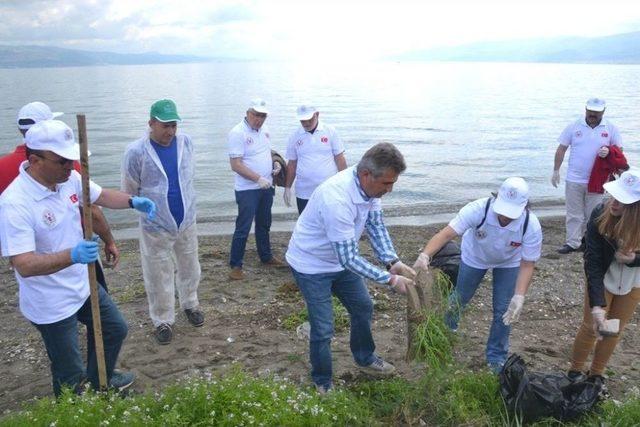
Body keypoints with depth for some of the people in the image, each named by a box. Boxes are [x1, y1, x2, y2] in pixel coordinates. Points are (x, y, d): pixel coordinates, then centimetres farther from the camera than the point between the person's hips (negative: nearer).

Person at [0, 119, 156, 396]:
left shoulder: (70, 178, -9)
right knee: (70, 376, 8)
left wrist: (133, 201, -9)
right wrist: (72, 256, -50)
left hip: (83, 285, 8)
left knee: (115, 330, 26)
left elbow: (100, 196, 10)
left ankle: (99, 382, 52)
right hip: (51, 305, -8)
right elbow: (25, 265, -35)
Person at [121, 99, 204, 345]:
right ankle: (163, 320, 27)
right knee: (159, 276, 9)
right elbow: (129, 191, -5)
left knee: (189, 269, 20)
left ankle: (190, 304, 44)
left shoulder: (185, 142, -6)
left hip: (187, 221, 4)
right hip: (155, 226, -3)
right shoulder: (136, 152, -17)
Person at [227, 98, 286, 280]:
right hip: (247, 190, -8)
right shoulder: (237, 133, -16)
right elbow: (236, 165, -20)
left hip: (266, 187, 8)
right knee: (243, 228, -3)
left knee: (264, 224, 20)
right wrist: (258, 179, -26)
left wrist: (275, 163, 1)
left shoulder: (264, 129, 7)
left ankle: (266, 257, 35)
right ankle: (236, 265, 7)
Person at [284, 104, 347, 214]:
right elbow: (292, 164, 9)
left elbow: (339, 159, 0)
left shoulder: (330, 132, -2)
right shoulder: (295, 136, 3)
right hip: (304, 194, 1)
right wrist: (287, 187, 6)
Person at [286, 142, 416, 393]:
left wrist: (394, 262, -18)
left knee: (363, 308, 19)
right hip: (312, 265, -8)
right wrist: (390, 280, -31)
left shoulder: (369, 185, -15)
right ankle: (323, 385, 20)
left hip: (341, 259, 8)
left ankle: (365, 358, 43)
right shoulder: (337, 199, -39)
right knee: (323, 330, -3)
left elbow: (376, 225, -5)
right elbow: (349, 258, -35)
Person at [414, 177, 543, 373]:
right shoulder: (479, 209, -40)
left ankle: (496, 357, 22)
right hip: (474, 256, 0)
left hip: (509, 262, 0)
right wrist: (425, 255, -62)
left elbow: (527, 264, -26)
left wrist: (519, 296, -38)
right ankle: (446, 330, 48)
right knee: (459, 298, 15)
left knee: (504, 311, -2)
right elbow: (446, 233, -46)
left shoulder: (531, 226, -34)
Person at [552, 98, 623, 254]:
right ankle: (572, 242, 11)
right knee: (574, 214, 4)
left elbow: (619, 150, 5)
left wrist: (608, 151, -18)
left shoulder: (611, 129, 0)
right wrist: (556, 171, 0)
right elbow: (561, 149, 2)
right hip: (574, 179, 0)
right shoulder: (574, 127, -1)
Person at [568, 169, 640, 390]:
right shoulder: (600, 214, -32)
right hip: (603, 278, -2)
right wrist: (596, 305, -38)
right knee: (591, 326, 3)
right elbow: (592, 262, -31)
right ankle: (575, 372, 25)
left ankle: (596, 374, 34)